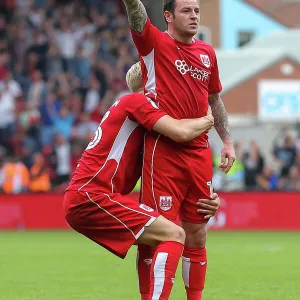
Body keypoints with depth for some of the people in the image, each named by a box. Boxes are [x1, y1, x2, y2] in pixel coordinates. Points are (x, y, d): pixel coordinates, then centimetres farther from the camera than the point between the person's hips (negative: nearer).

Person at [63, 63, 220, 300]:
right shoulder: (135, 101, -2)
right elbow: (181, 132, -17)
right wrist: (207, 121, 4)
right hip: (89, 197, -10)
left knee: (164, 238, 21)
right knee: (174, 235, -14)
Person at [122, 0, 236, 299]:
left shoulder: (207, 53, 15)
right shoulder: (155, 43, -1)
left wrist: (227, 141, 18)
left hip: (199, 152, 6)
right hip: (163, 151, -6)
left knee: (197, 235, 10)